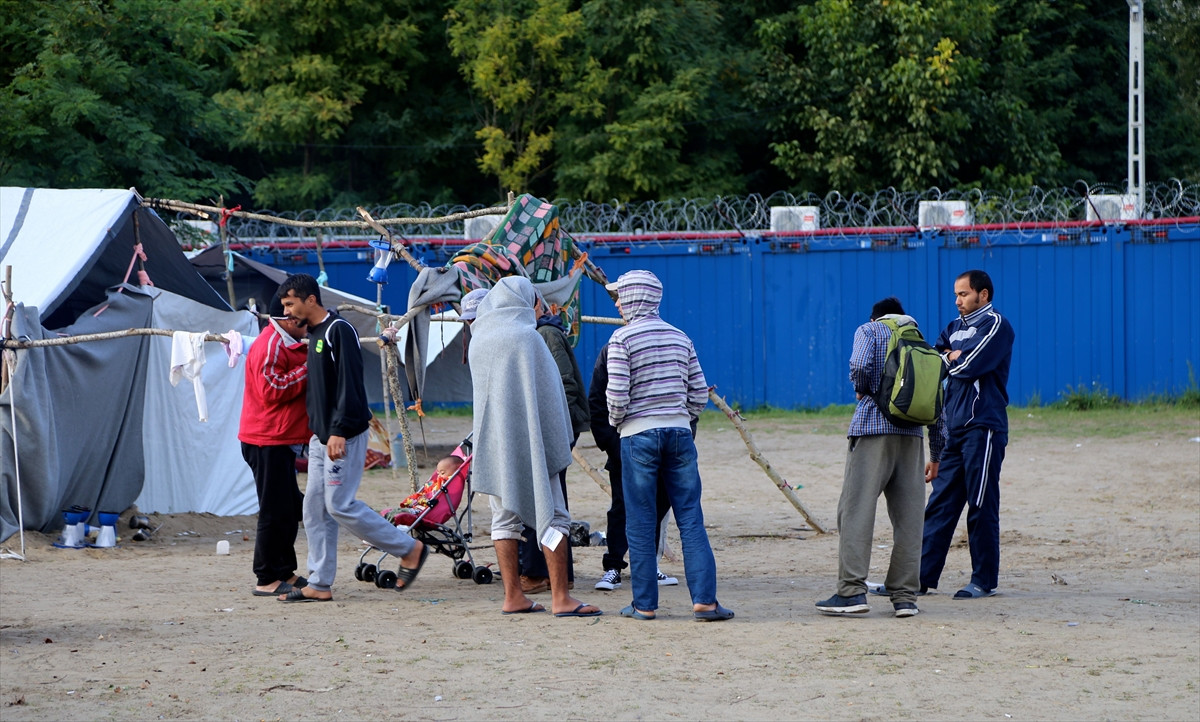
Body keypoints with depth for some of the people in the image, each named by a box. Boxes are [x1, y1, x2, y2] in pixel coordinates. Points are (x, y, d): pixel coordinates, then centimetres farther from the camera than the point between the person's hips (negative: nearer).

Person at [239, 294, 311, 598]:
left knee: (288, 508, 15)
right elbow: (272, 390, -23)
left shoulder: (287, 344, 20)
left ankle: (285, 572, 22)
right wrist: (309, 369, -19)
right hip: (268, 441, -11)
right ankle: (267, 580, -4)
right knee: (275, 511, -8)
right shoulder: (270, 346, -16)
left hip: (281, 440, 11)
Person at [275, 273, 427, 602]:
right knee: (315, 509, 6)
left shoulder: (339, 331, -13)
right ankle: (319, 584, 8)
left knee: (340, 505, -11)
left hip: (344, 436, -10)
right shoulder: (314, 334, 16)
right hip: (321, 436, 10)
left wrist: (339, 432, -24)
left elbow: (349, 384, -19)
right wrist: (320, 432, 17)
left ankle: (410, 549, 1)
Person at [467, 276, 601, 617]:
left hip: (493, 443, 6)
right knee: (551, 516, -3)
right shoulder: (526, 336, -9)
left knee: (504, 516, 10)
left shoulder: (478, 341, 8)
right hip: (528, 440, -6)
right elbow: (549, 390, -7)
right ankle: (560, 597, -8)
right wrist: (558, 441, -1)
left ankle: (513, 596, 8)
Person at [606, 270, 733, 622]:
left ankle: (644, 603, 4)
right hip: (679, 434, 4)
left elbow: (617, 394, -12)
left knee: (640, 524, 2)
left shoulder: (623, 338, -5)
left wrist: (615, 421, 7)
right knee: (691, 520, 2)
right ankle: (704, 600, -6)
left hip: (639, 436, -4)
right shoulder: (679, 337, 10)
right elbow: (699, 392, 10)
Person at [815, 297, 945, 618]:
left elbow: (859, 365, -14)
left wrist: (861, 390, 8)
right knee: (908, 516, 5)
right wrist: (936, 454, 23)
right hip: (911, 434, 4)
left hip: (872, 426, -4)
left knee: (856, 510, -5)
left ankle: (852, 591, -13)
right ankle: (905, 596, 3)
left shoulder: (870, 331, 8)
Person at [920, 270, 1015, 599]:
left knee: (981, 507, -4)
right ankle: (923, 576, 5)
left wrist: (947, 358, 3)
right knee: (940, 503, 5)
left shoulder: (995, 324, -4)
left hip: (982, 427, -8)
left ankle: (984, 581, 1)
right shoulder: (956, 327, 21)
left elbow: (969, 365, -15)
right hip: (954, 429, 8)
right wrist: (954, 356, -6)